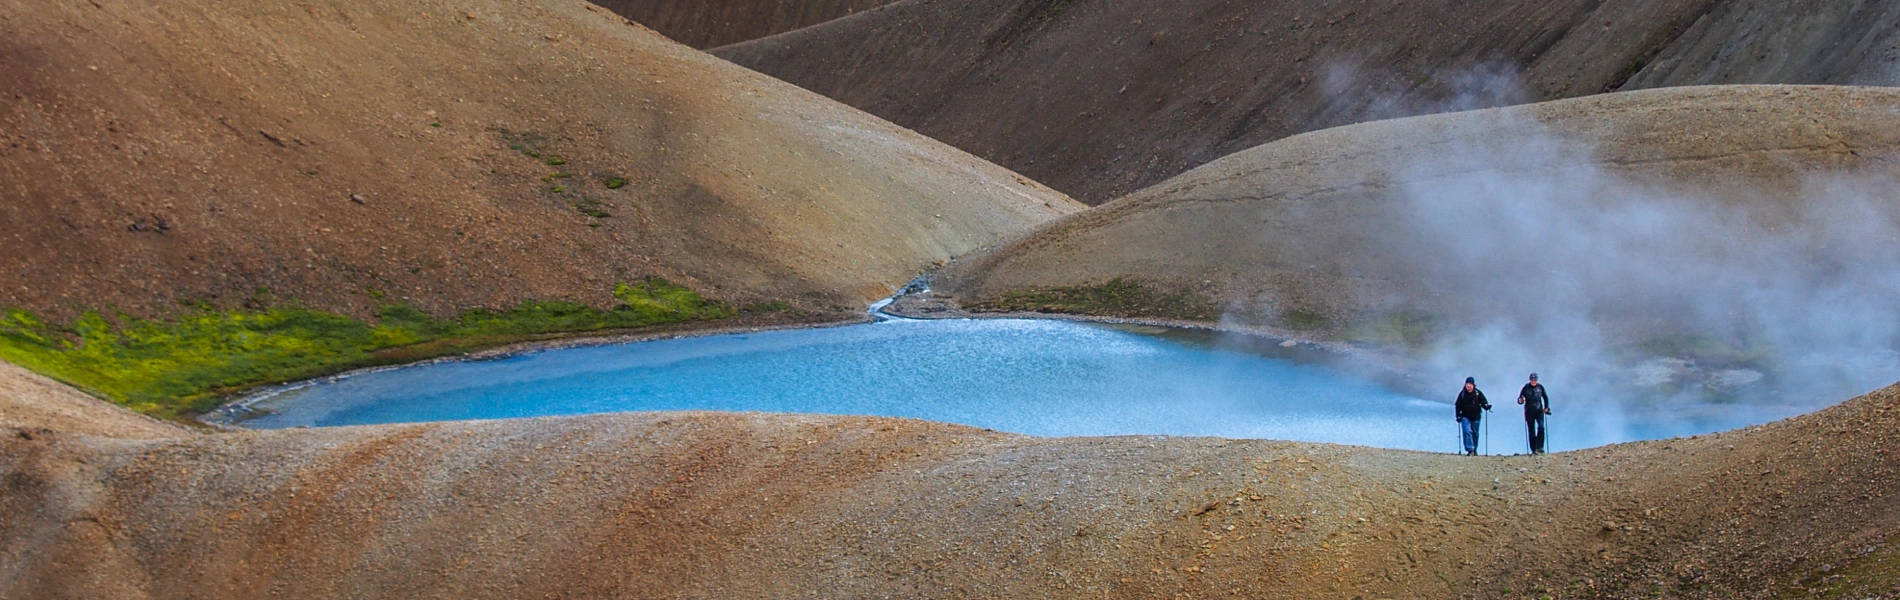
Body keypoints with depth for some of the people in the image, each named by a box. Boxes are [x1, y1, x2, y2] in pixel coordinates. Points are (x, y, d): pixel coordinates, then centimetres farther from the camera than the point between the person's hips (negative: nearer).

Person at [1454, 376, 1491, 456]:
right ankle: (1470, 450, -17)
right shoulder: (1462, 394, -1)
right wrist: (1458, 416, -1)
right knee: (1467, 431, -16)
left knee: (1475, 433, 10)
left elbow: (1483, 402, -1)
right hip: (1465, 417, -1)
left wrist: (1486, 406, -24)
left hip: (1476, 417, 1)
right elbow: (1457, 405, 6)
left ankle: (1474, 450, 26)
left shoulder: (1478, 393, -3)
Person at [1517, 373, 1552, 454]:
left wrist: (1546, 407, 6)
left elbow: (1545, 397, 17)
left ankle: (1539, 447, -13)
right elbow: (1519, 400, 0)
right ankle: (1534, 450, 5)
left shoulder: (1540, 387, 4)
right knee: (1531, 431, 0)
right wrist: (1521, 400, -23)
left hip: (1539, 410, 1)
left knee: (1541, 427, -18)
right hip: (1529, 412, -1)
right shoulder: (1526, 388, -1)